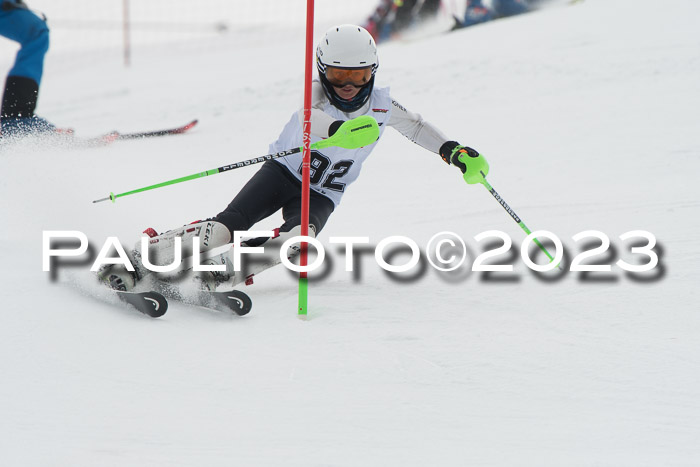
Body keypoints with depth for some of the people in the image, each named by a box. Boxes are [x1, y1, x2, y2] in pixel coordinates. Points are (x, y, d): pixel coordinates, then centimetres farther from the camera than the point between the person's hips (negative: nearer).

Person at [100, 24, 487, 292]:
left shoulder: (382, 106, -4)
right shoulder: (316, 91, -15)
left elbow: (417, 127, 15)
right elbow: (310, 117, -39)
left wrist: (454, 151, 1)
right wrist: (341, 130, -60)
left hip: (321, 195, 3)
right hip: (284, 171, -2)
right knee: (227, 225, -25)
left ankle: (223, 271, -42)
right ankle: (138, 259, -25)